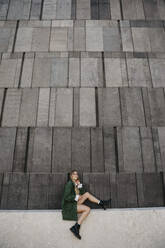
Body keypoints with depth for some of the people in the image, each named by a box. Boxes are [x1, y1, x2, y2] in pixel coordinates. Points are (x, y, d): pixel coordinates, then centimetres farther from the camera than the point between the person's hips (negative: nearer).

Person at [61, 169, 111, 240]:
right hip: (69, 206, -8)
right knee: (87, 209, -20)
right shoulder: (69, 184, -15)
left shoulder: (76, 184, 11)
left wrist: (80, 186, -3)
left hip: (74, 203, 8)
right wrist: (76, 197, -17)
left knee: (87, 194, 2)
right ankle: (76, 228, -18)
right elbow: (66, 197, -20)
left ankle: (101, 203, 7)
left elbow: (83, 193, 10)